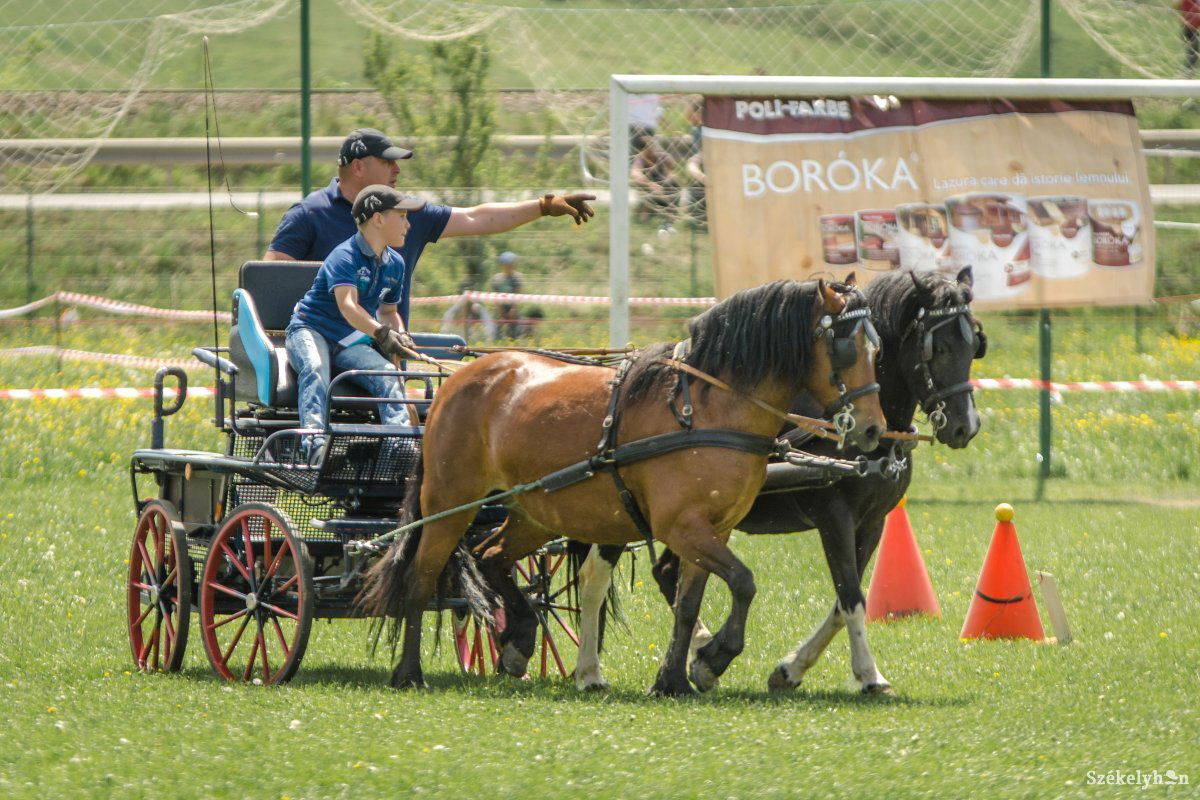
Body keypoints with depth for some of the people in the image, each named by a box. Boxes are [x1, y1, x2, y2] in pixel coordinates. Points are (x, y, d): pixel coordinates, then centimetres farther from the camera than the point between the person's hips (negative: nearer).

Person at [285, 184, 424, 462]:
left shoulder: (395, 264, 12)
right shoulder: (344, 256, -15)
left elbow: (389, 311, 23)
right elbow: (347, 305, -30)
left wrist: (401, 335, 0)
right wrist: (381, 333, -44)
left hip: (351, 343, 6)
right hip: (311, 329, -6)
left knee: (388, 375, -22)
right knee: (315, 368, -38)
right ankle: (315, 443, -54)